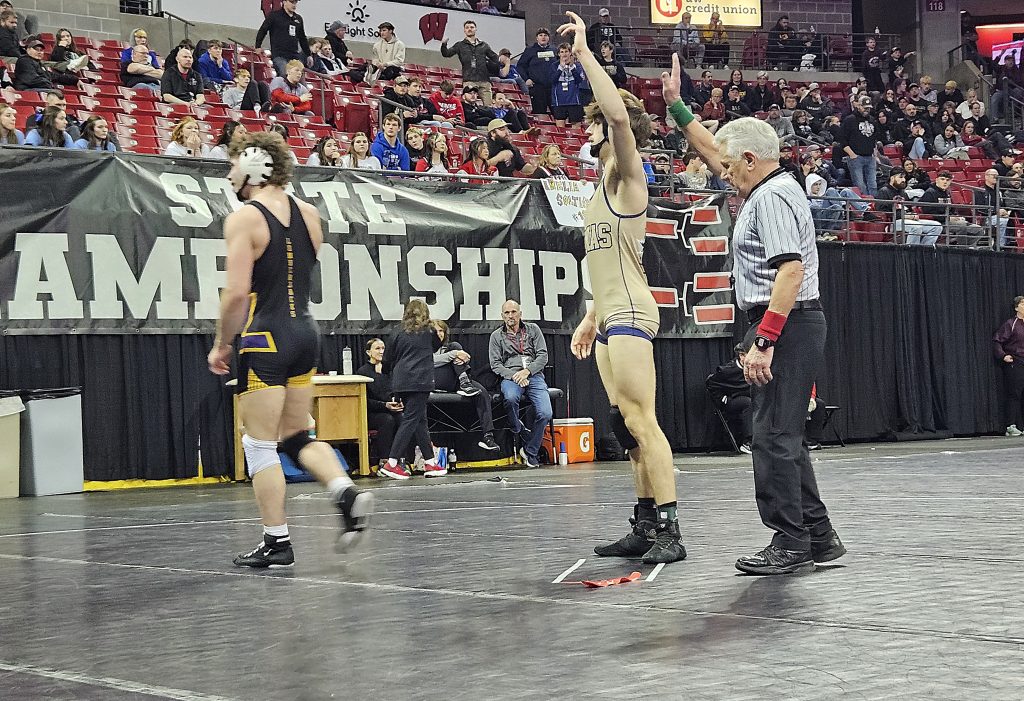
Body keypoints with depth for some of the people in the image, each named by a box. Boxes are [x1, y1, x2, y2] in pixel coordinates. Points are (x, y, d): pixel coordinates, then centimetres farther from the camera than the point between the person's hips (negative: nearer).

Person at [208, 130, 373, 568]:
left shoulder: (244, 218, -11)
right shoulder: (309, 214, 9)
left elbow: (237, 292, -17)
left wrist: (221, 344, -6)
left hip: (266, 339, -7)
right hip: (306, 334, 7)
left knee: (259, 445, 2)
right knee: (297, 437, 19)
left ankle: (276, 543, 5)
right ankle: (347, 493, -2)